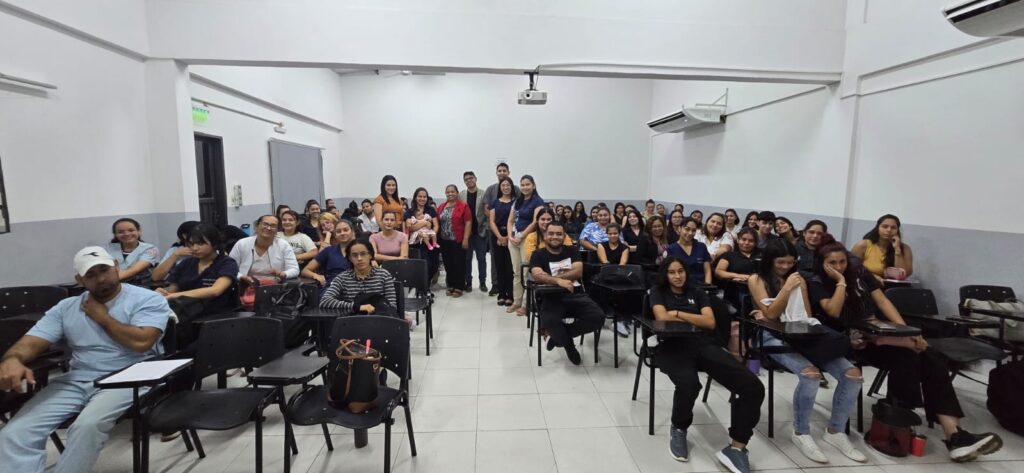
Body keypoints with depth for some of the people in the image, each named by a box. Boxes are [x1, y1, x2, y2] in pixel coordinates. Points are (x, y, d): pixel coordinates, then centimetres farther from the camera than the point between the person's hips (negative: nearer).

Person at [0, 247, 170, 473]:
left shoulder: (148, 299, -3)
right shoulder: (65, 308, 14)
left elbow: (140, 342, -17)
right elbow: (31, 343, 4)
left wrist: (101, 316, -4)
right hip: (76, 381, 6)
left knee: (88, 426, -31)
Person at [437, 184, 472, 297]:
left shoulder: (463, 206, -6)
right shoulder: (441, 207, 10)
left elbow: (468, 223, -9)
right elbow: (438, 223, 14)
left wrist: (465, 239, -14)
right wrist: (436, 238, 8)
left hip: (458, 241, -5)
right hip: (444, 241, 5)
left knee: (459, 264, 0)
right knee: (448, 264, 10)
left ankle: (459, 287, 7)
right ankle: (451, 286, 21)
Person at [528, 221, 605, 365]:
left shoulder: (571, 251, 15)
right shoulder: (538, 255, 6)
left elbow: (578, 272, -3)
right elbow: (537, 276, -14)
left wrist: (550, 278, -13)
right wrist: (558, 280, -32)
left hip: (575, 295, 3)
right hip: (551, 297, -3)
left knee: (598, 317, -21)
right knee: (549, 321, -35)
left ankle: (559, 334, 3)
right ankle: (569, 346, 2)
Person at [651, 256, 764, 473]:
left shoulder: (697, 293, 23)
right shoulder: (657, 292, 16)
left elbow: (710, 322, 8)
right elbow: (662, 318, -3)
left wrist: (678, 314, 3)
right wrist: (695, 319, 5)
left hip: (704, 345, 4)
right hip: (674, 346, -4)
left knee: (754, 388, -21)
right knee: (688, 384, -40)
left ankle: (736, 448, -9)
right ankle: (678, 430, -6)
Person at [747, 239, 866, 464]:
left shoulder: (799, 279, 17)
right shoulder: (757, 280, 3)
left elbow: (807, 315, 13)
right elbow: (771, 314, -6)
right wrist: (787, 288, -14)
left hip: (804, 334, 6)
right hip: (775, 337, -5)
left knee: (853, 374, -14)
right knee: (810, 374, -32)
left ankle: (835, 431, 3)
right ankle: (801, 433, -10)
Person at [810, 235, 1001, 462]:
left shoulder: (860, 273, 12)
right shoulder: (819, 284, -2)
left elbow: (882, 301, 6)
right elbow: (833, 311, -17)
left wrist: (906, 331, -6)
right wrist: (840, 281, -12)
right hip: (852, 342, -5)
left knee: (932, 361, -16)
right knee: (906, 356, -29)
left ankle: (954, 433, -21)